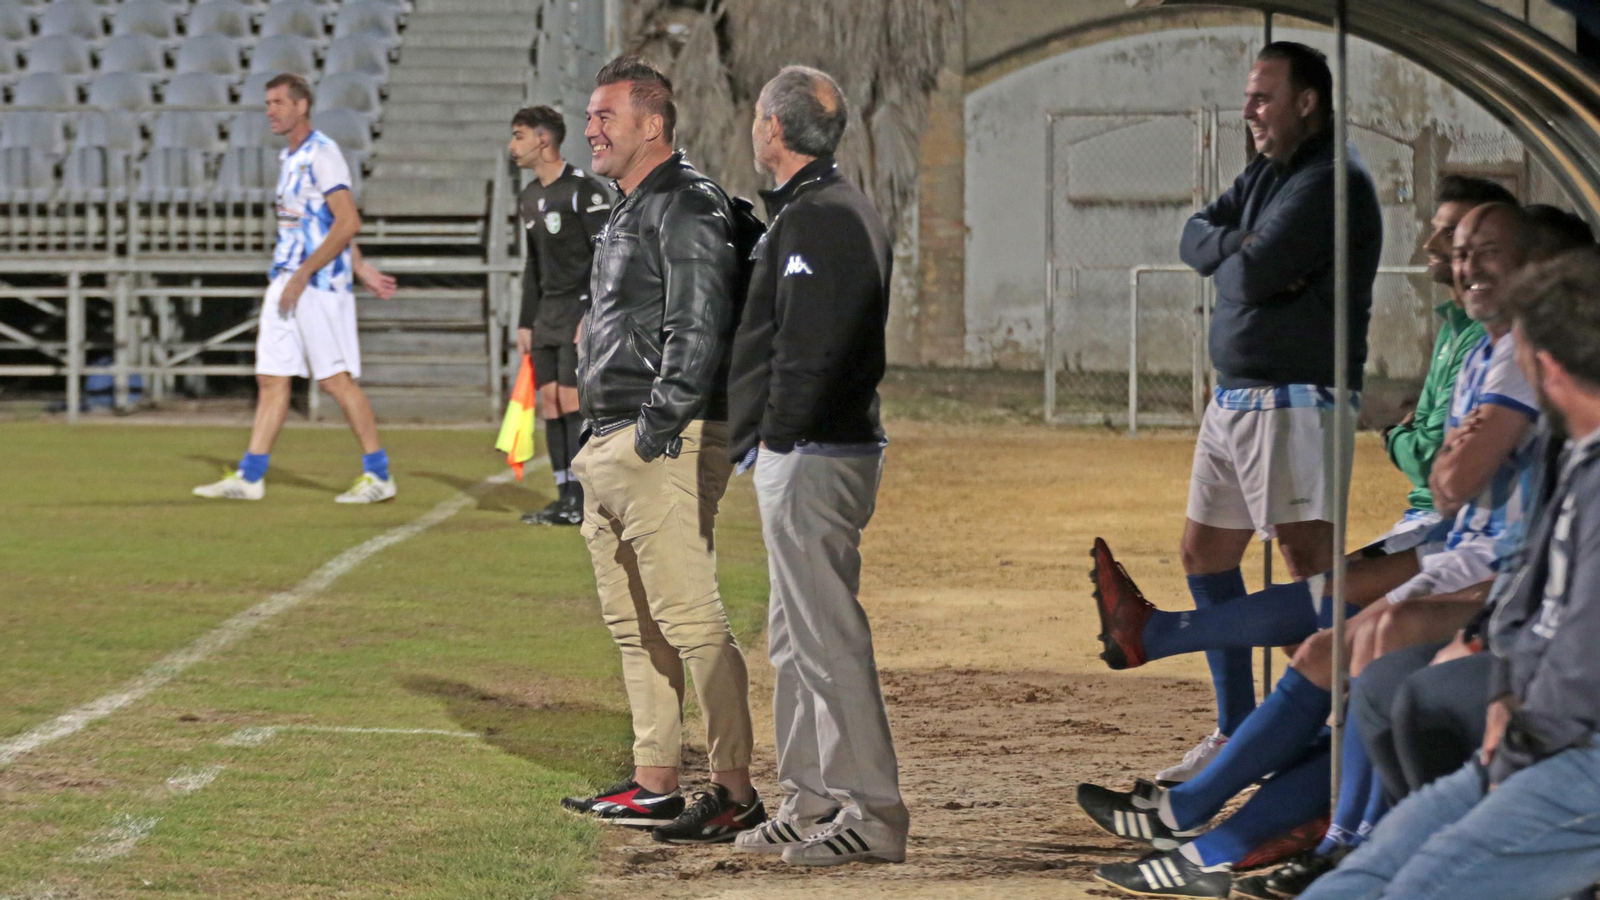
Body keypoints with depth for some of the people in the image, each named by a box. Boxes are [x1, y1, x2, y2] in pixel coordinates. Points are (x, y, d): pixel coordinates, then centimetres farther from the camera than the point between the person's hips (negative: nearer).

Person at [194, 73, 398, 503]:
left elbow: (347, 223, -19)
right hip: (286, 281, 9)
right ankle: (249, 476, 7)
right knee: (271, 379, 6)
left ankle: (379, 475, 1)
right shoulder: (288, 158, 16)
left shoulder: (322, 154, -12)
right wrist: (361, 267, 23)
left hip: (320, 285, -9)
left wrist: (303, 275, -19)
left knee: (337, 379, -6)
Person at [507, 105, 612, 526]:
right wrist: (526, 323, 19)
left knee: (572, 401, -11)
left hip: (582, 310, -8)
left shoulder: (584, 190, -11)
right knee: (549, 402, 4)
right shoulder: (529, 198, 15)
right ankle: (565, 496, 8)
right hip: (548, 314, 8)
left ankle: (581, 501, -9)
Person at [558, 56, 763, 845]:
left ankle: (735, 792, -12)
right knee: (633, 627, 13)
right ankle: (654, 786, 19)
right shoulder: (627, 215, 21)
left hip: (666, 448, -11)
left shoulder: (686, 208, -11)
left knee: (690, 621, -13)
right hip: (610, 446, 11)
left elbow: (698, 328, -19)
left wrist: (661, 425, -22)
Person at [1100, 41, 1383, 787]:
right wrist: (1241, 249, -8)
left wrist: (1232, 260, 1)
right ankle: (1237, 731, 25)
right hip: (1234, 397, 11)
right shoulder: (1266, 173, 17)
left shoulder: (1330, 182, -15)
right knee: (1206, 552, 16)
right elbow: (1196, 239, 12)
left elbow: (1253, 275, -22)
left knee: (1308, 558, -16)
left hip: (1298, 399, -11)